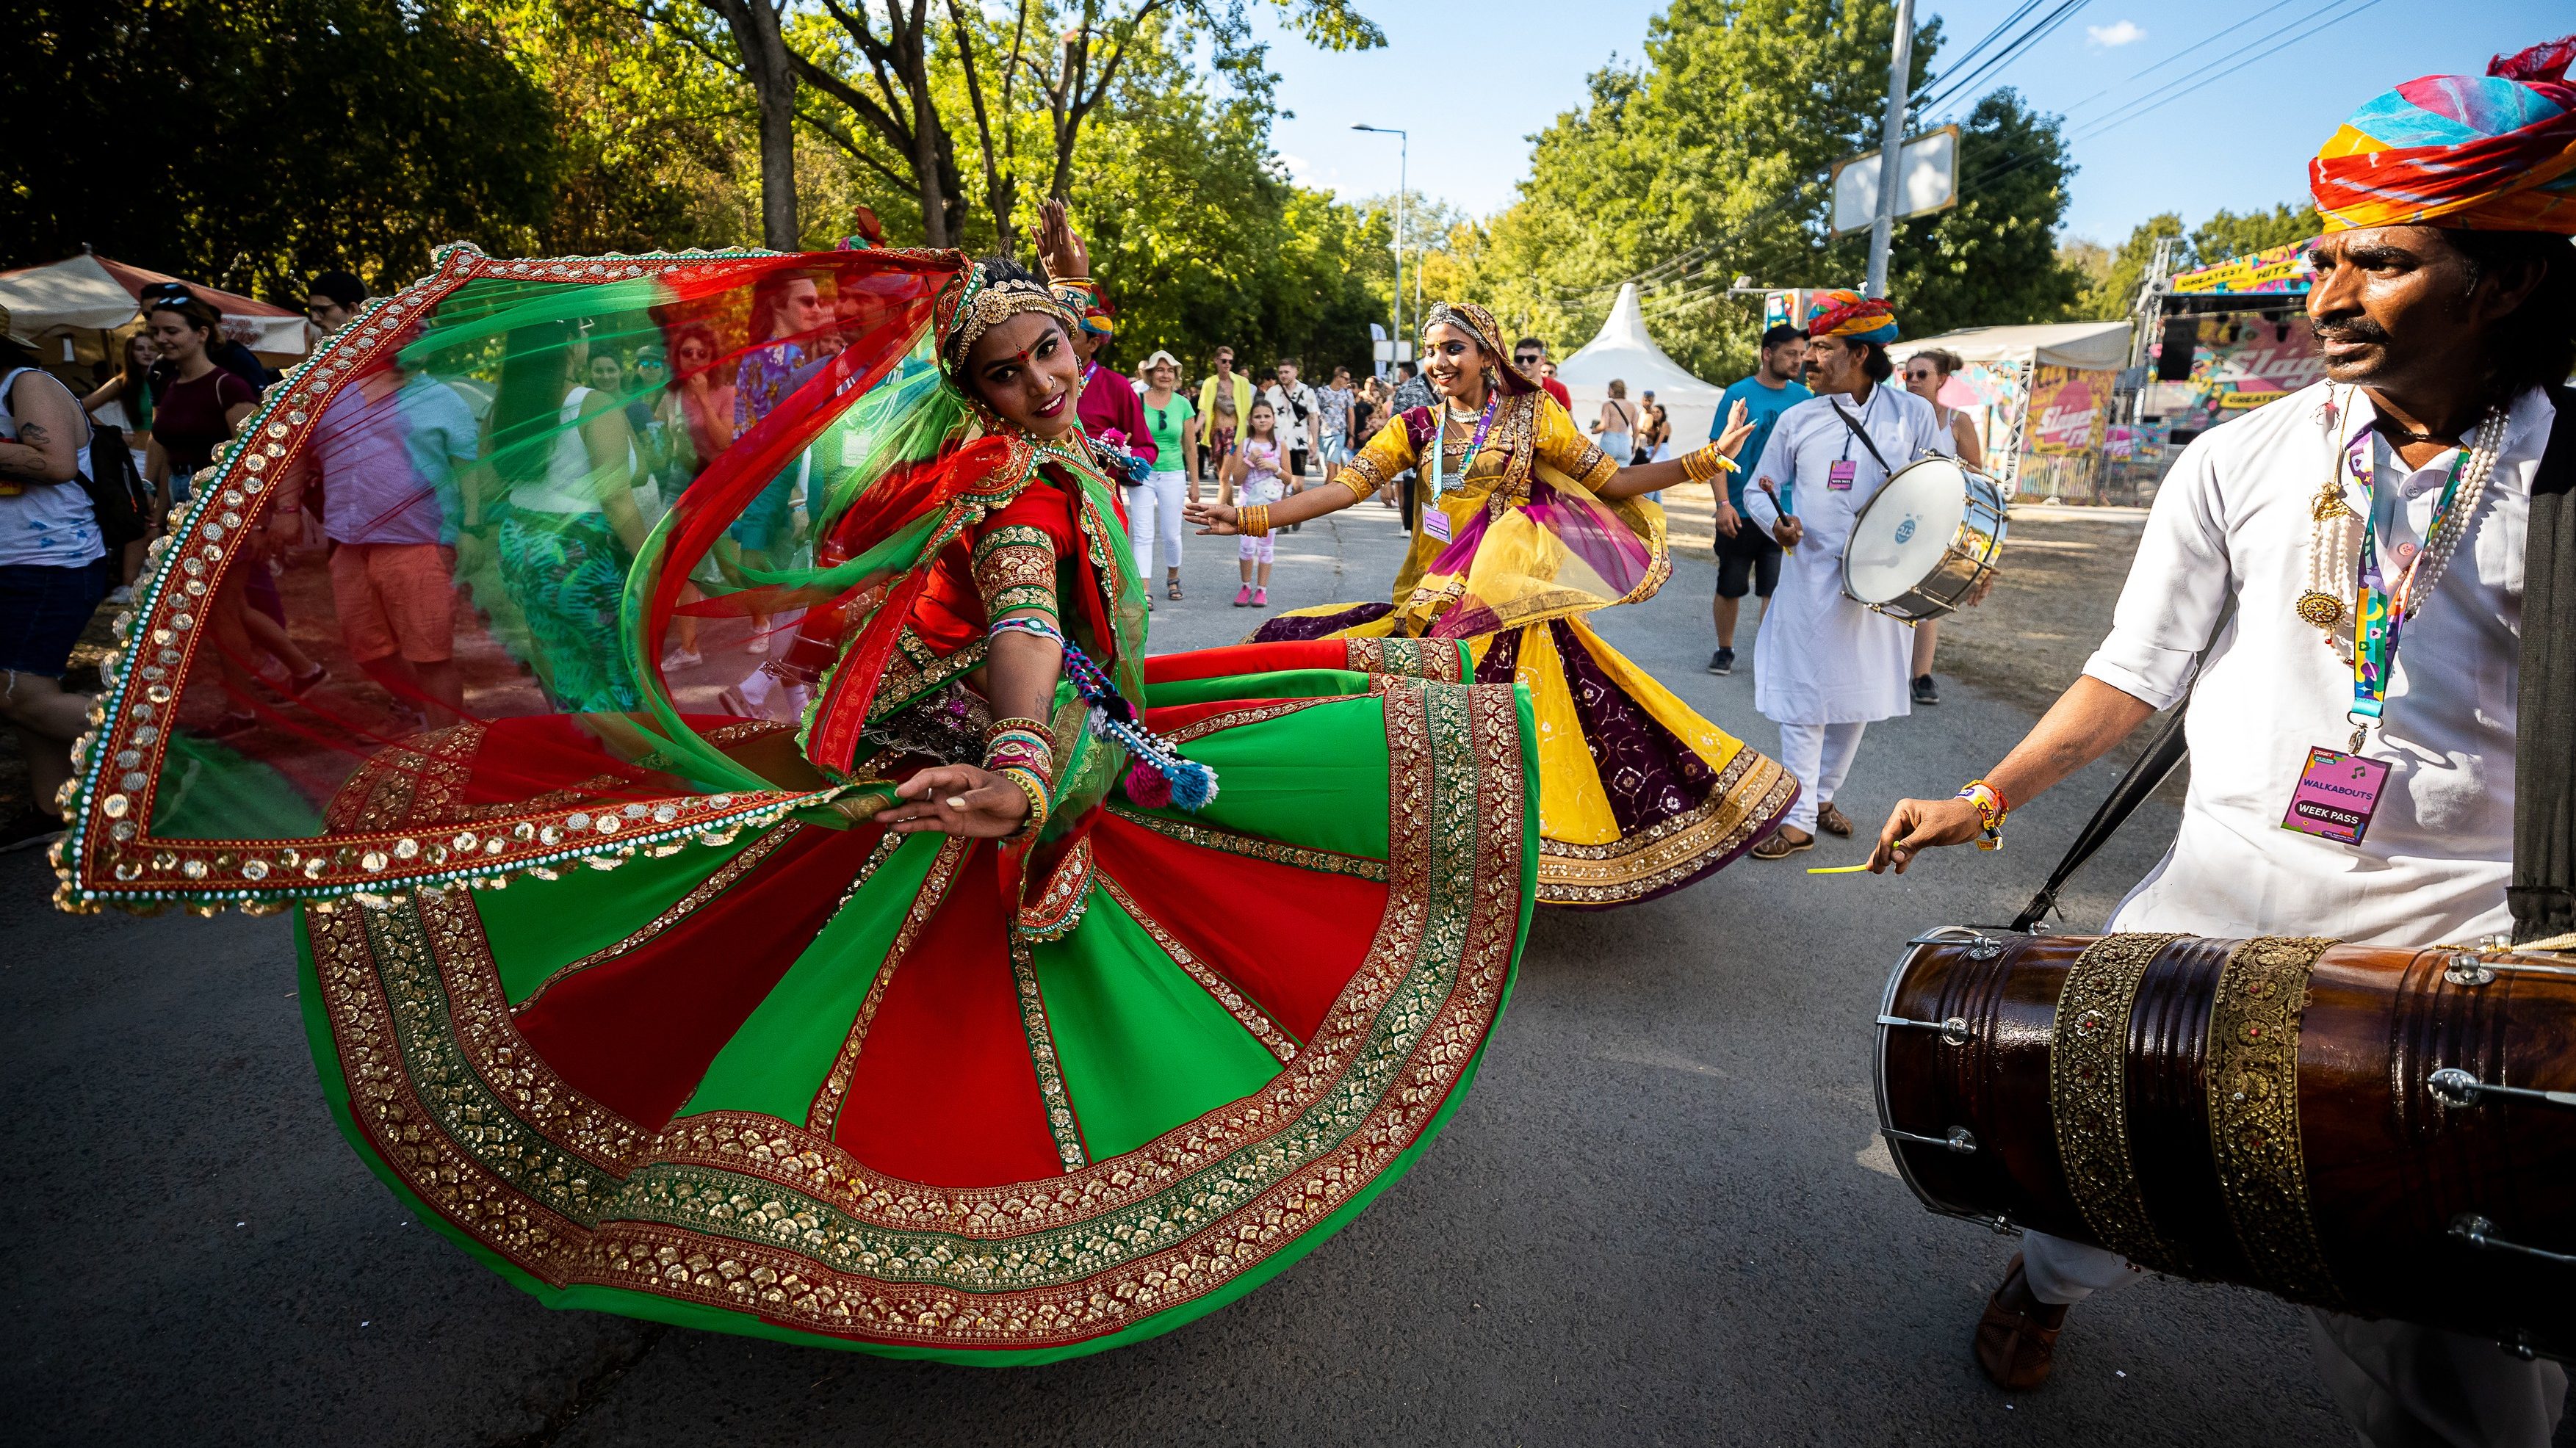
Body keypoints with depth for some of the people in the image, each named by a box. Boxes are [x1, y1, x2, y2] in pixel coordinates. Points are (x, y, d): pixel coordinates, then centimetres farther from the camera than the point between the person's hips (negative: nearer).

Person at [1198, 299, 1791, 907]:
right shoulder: (1416, 427, 8)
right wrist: (1248, 518, -13)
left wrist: (1704, 459, -6)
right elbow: (1342, 488, -2)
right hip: (1434, 607, 2)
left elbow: (1612, 480, 4)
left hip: (1512, 604, -2)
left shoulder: (1532, 415, 4)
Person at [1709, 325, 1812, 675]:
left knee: (1777, 589, -2)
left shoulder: (1804, 398, 5)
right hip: (1740, 512, -2)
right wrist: (1724, 504, -16)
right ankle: (1725, 650, 28)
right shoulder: (1739, 394, -6)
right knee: (1730, 587, 10)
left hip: (1785, 513, 2)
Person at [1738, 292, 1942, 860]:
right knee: (1803, 698, -1)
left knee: (1858, 696, 12)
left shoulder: (1912, 414, 1)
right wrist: (1776, 523, -13)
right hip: (1809, 576, -1)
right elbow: (1758, 489, 7)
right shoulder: (1796, 419, 2)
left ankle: (1823, 794, 30)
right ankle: (1797, 820, 5)